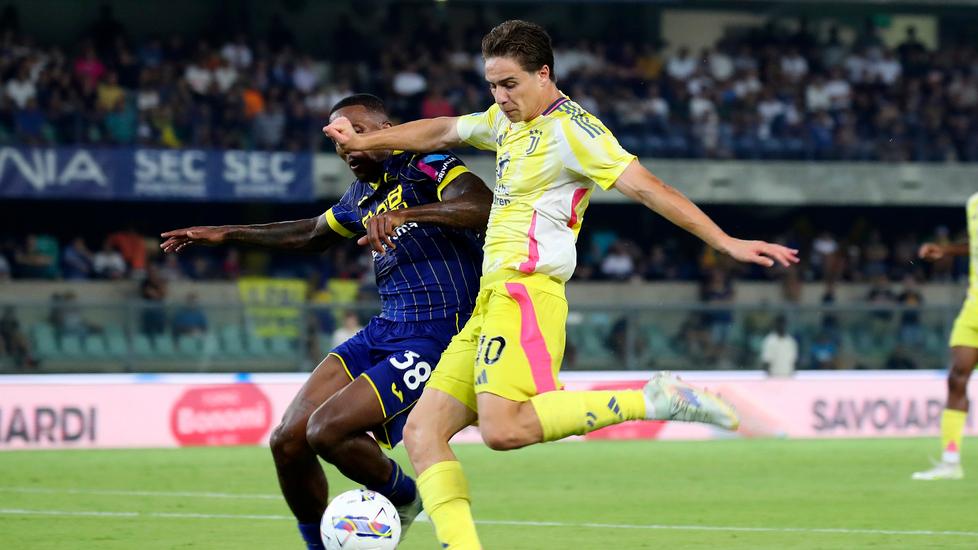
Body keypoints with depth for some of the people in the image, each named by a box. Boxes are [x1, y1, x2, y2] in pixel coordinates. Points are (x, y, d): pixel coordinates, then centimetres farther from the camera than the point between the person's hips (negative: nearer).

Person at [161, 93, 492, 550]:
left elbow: (483, 207, -28)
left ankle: (401, 499, 7)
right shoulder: (361, 196, 16)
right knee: (287, 442, -3)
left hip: (437, 337, -8)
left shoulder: (427, 167, -8)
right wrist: (228, 234, 35)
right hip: (385, 330, 8)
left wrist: (405, 214, -39)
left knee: (327, 430, -21)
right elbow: (313, 233, 37)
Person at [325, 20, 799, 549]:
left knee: (503, 429, -30)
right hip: (490, 303, 9)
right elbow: (441, 132, 36)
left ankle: (652, 401, -23)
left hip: (525, 293, -9)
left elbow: (645, 186, -14)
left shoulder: (570, 128, -7)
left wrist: (725, 242, -21)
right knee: (422, 431, -1)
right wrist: (362, 142, 40)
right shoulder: (508, 120, 20)